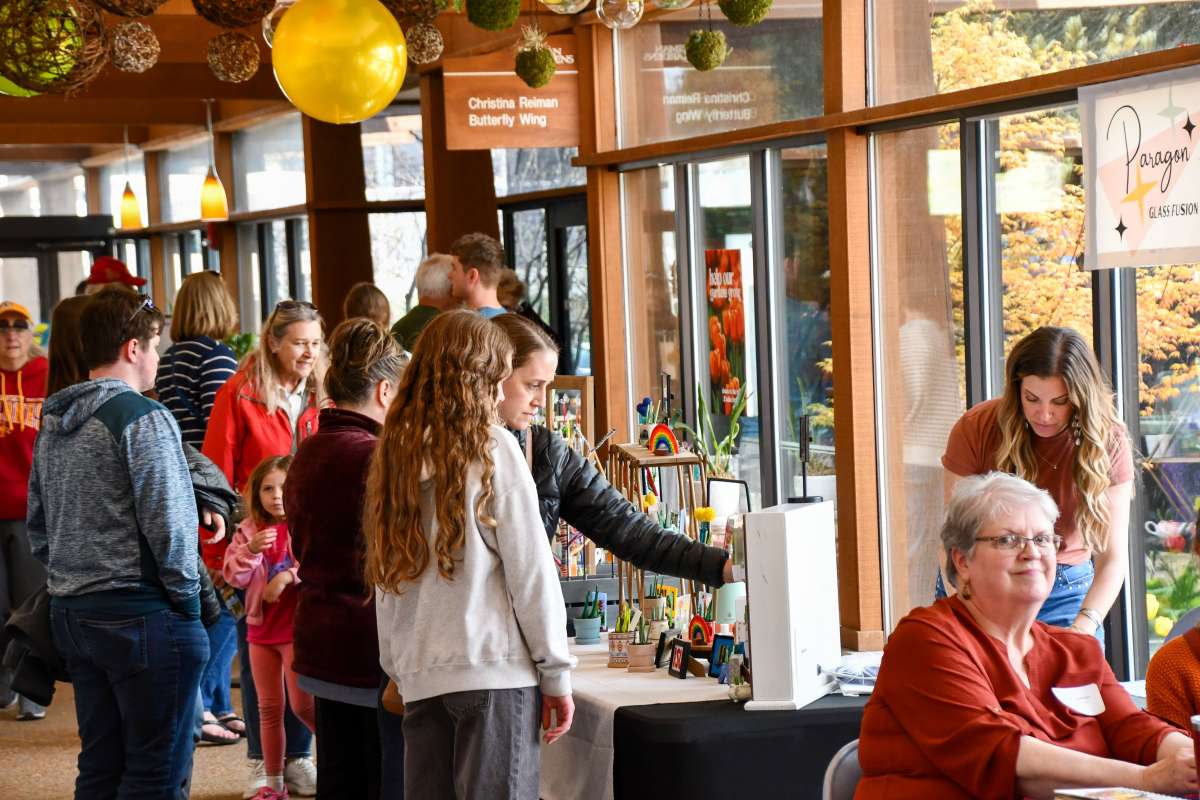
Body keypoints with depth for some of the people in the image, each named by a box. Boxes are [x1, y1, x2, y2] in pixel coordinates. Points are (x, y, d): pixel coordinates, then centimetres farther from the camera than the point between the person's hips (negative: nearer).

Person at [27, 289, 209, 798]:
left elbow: (38, 526, 17)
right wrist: (188, 601, -7)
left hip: (72, 616, 8)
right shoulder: (143, 418, -13)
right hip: (142, 615, -8)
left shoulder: (53, 422, 13)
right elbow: (169, 525, -17)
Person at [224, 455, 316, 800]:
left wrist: (290, 575, -30)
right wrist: (251, 549, -17)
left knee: (304, 705, -8)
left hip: (297, 626, -5)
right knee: (268, 708, 10)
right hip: (261, 629, 5)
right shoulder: (248, 530, 7)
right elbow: (234, 575, 0)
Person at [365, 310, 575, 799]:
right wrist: (556, 672, -1)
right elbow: (529, 568, -5)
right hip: (495, 667, -5)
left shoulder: (395, 453, 10)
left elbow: (386, 577, 13)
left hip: (419, 673, 5)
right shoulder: (491, 447, -4)